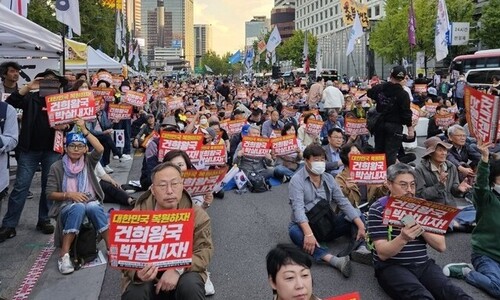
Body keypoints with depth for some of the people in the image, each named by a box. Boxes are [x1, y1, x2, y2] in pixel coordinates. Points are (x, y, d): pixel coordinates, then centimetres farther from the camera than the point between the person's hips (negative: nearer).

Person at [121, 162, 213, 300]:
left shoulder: (197, 215, -8)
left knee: (191, 286, -32)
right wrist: (137, 273, -34)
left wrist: (178, 270, -31)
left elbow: (204, 251, -12)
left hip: (183, 274, 0)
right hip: (147, 276, 0)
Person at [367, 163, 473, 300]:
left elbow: (441, 246, 6)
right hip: (391, 267, -4)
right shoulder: (378, 209, -4)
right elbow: (382, 253, -12)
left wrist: (421, 227, -13)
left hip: (423, 264, 5)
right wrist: (403, 238, -31)